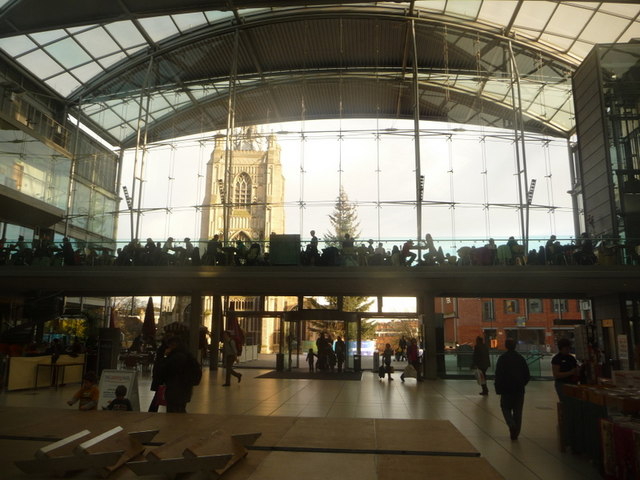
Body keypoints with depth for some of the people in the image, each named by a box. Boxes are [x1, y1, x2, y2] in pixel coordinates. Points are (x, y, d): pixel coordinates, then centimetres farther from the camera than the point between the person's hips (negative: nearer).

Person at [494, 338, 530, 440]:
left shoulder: (502, 358, -8)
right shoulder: (521, 358, 2)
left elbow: (498, 375, -10)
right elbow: (527, 374, 8)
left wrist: (498, 389, -3)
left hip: (506, 389, -3)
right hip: (519, 390, 3)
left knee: (506, 408, 10)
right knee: (517, 411, 10)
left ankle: (512, 425, -15)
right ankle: (515, 433, 12)